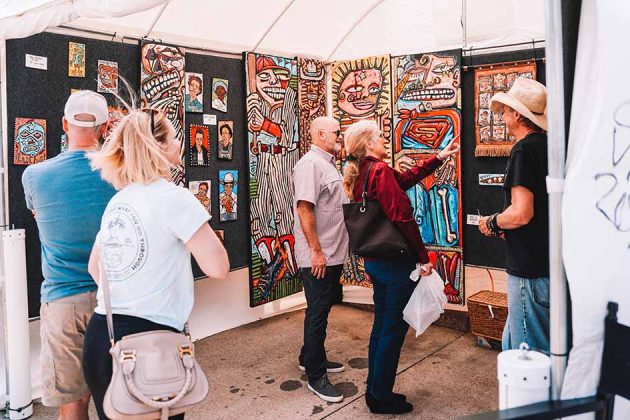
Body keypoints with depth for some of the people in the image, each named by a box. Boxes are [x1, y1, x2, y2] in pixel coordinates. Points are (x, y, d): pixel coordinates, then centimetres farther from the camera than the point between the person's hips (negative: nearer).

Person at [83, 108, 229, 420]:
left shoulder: (118, 200, 10)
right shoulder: (175, 198, -13)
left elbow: (95, 268, 21)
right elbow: (217, 267, -17)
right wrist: (196, 221, -2)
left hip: (100, 334, 8)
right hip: (148, 338, -7)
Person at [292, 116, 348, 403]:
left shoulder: (327, 164, 15)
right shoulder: (310, 164, -16)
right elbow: (304, 209, -23)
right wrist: (316, 251, -23)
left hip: (332, 255, 9)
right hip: (318, 257, -9)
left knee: (321, 309, 19)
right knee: (318, 313, 0)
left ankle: (311, 358, 35)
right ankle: (315, 376, 12)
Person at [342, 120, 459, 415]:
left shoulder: (359, 174, 10)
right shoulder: (380, 170, -18)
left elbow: (407, 178, 18)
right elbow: (402, 218, -21)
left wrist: (439, 157, 22)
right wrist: (423, 258, -14)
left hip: (375, 261, 10)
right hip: (396, 263, -9)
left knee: (381, 325, 18)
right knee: (394, 330, 3)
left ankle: (375, 391, 30)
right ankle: (382, 398, 16)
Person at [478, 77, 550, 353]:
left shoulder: (524, 150, -16)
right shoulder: (548, 146, 11)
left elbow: (521, 213, -25)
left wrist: (492, 223, -6)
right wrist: (505, 227, 17)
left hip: (530, 271, -9)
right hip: (549, 264, 9)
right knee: (512, 343, 21)